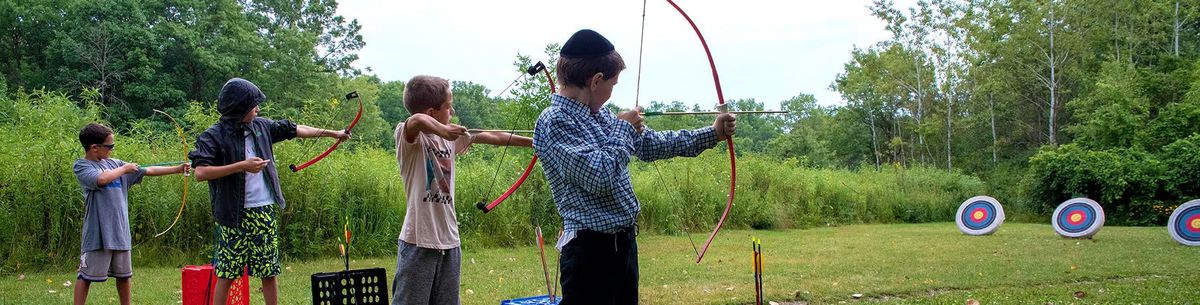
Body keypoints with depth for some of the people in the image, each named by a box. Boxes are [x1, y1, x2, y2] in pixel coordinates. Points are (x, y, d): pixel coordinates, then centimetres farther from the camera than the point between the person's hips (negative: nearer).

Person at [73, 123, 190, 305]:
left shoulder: (114, 164, 12)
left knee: (123, 274, 15)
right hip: (98, 233, -6)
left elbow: (147, 171, 15)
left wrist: (177, 169, 12)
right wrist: (124, 169, -10)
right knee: (86, 275, -1)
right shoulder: (82, 166, -6)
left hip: (120, 230, 6)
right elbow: (101, 179, -27)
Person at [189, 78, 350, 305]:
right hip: (234, 216, -5)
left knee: (269, 272, 9)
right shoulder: (214, 136, -9)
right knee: (226, 273, 1)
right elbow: (200, 172, -19)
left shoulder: (260, 126, 7)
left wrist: (331, 133, 23)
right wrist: (242, 166, -21)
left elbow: (293, 129, 19)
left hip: (264, 212, 5)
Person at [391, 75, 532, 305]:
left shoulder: (450, 136, 11)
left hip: (449, 240, 7)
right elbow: (417, 120, -36)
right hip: (419, 242, -7)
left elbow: (489, 137, 19)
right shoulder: (408, 136, -11)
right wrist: (441, 129, -25)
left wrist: (532, 142, 24)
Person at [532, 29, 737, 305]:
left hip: (624, 241, 9)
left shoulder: (601, 115, 10)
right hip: (591, 248, -9)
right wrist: (623, 129, -10)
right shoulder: (554, 121, -17)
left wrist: (712, 134, 22)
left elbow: (648, 144, 20)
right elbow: (599, 177, -25)